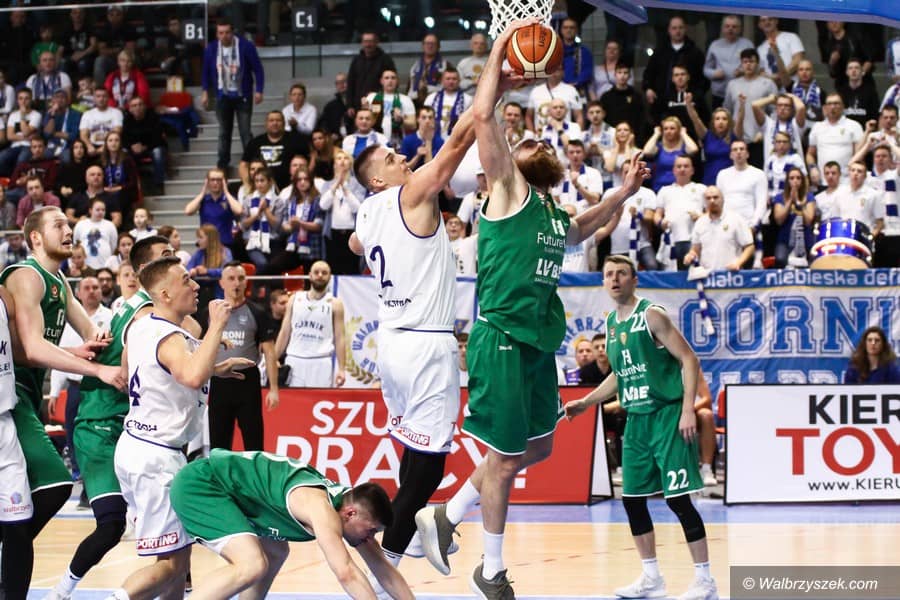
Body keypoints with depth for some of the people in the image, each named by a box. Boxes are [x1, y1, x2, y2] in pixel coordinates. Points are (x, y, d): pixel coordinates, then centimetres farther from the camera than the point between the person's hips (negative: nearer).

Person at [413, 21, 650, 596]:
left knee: (537, 450, 17)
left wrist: (623, 194, 30)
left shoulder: (553, 211, 16)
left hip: (539, 343, 8)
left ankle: (446, 517, 29)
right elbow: (483, 115, -17)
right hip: (502, 339, -8)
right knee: (506, 457, -1)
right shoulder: (508, 189, -4)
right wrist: (499, 50, -12)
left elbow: (576, 233, 41)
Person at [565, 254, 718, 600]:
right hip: (636, 419, 8)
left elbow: (689, 360, -12)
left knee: (678, 499, -10)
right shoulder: (611, 324, 12)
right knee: (632, 498, 8)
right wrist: (586, 403, 19)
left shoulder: (651, 315, -10)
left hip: (668, 415, -8)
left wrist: (688, 409, -20)